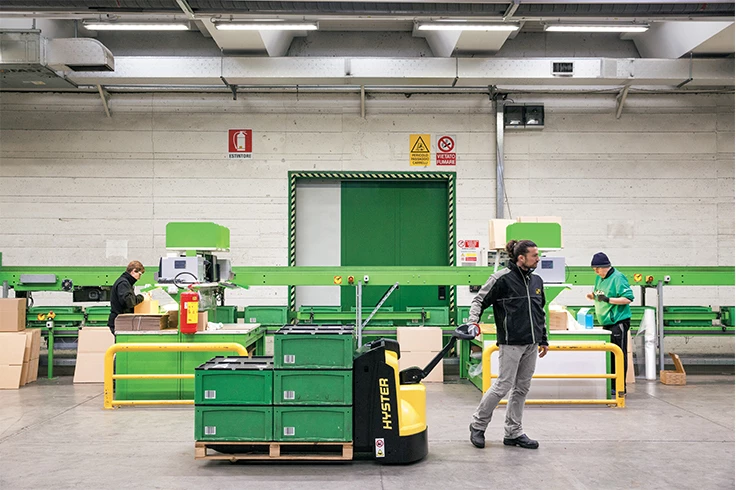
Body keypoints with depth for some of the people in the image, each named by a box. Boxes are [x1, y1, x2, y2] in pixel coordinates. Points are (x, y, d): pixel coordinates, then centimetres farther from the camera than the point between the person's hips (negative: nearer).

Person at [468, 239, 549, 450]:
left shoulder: (536, 281, 13)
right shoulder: (502, 278, -9)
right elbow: (480, 300, -6)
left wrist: (544, 339, 23)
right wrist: (473, 320, -23)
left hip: (531, 345, 7)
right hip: (511, 343, -7)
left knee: (522, 387, 9)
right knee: (504, 385, -5)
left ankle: (513, 432, 19)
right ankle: (478, 424, 13)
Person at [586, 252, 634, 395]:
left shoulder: (618, 278, -13)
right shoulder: (599, 278, 12)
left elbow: (628, 298, -19)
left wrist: (608, 299, -25)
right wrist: (593, 296, 3)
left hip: (619, 322, -8)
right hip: (606, 323, 8)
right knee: (608, 354, 11)